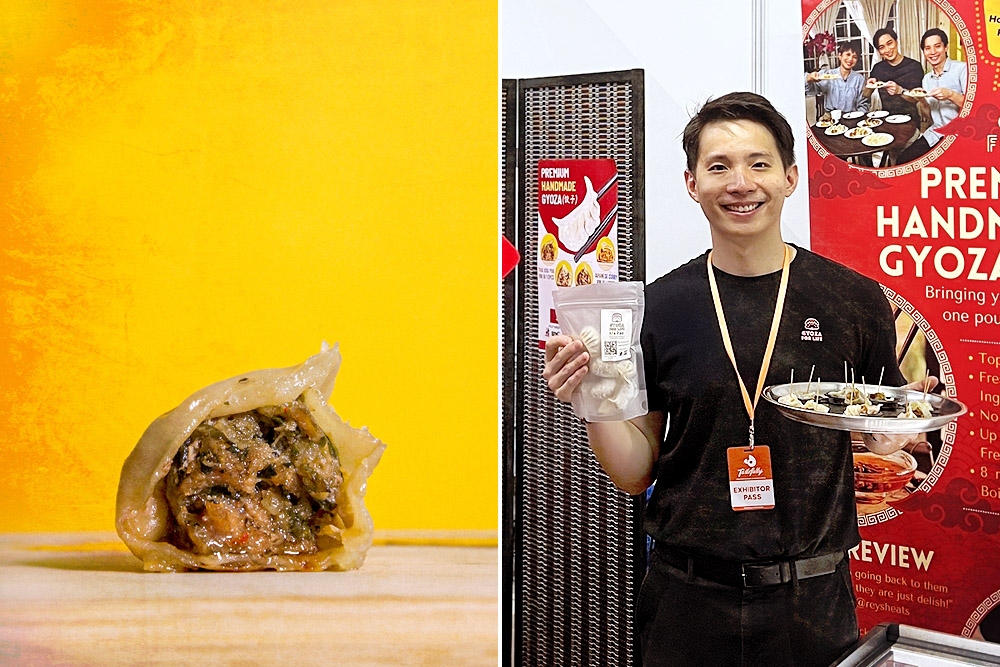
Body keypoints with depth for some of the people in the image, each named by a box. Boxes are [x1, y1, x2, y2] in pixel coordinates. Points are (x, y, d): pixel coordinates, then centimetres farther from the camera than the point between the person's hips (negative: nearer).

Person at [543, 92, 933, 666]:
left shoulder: (856, 300, -4)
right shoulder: (660, 307, -3)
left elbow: (889, 433, 7)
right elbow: (637, 472, 1)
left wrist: (894, 439, -15)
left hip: (813, 597, 1)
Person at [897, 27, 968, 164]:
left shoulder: (962, 69, -5)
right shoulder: (926, 79, 14)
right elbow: (928, 117, 14)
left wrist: (950, 95, -28)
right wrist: (921, 101, -5)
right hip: (935, 135, 6)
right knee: (904, 160, -6)